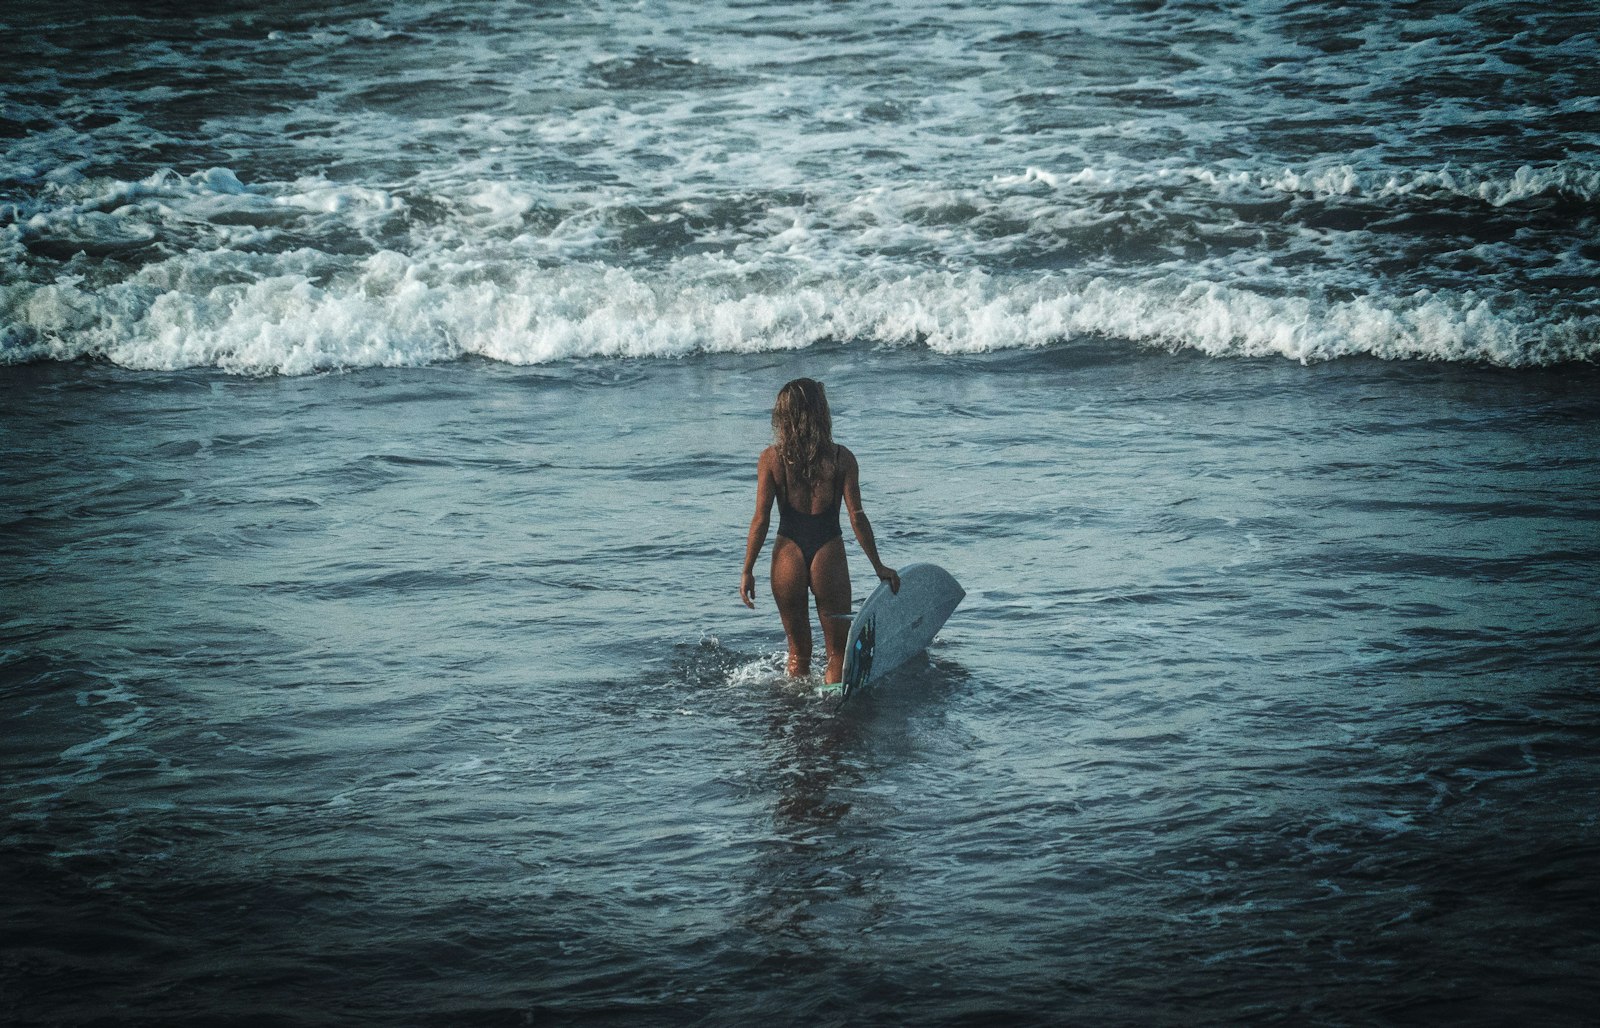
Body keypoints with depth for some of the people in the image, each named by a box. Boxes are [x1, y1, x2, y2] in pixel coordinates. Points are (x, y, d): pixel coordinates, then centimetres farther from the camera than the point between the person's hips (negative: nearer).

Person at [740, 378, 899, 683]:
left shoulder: (771, 458, -5)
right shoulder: (841, 458, -6)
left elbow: (761, 519, -6)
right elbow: (857, 517, -7)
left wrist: (747, 571, 1)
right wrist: (878, 566, 1)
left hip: (788, 557, 2)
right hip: (828, 556, -2)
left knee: (798, 651, 18)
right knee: (838, 651, 11)